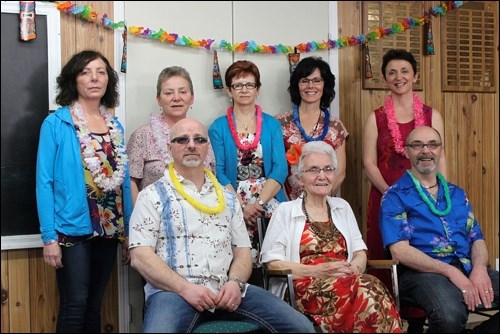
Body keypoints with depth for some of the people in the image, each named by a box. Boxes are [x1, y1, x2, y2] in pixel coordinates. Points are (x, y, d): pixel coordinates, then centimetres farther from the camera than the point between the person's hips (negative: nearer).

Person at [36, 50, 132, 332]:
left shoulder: (116, 126, 9)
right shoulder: (56, 123, -6)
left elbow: (124, 181, 12)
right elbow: (44, 182, -9)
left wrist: (128, 231, 9)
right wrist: (49, 236, -14)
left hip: (109, 229, 5)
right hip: (73, 228, -5)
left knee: (95, 304, 13)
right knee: (75, 305, -4)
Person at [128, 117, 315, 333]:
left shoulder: (228, 198, 19)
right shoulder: (152, 196, 5)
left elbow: (242, 249, 16)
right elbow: (140, 256, -3)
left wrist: (236, 282, -5)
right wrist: (185, 288, -15)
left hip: (226, 290, 4)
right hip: (173, 291, -4)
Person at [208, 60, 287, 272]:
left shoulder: (272, 125, 11)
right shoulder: (218, 127, 7)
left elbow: (280, 169, 1)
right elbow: (218, 172, 0)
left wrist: (259, 203, -11)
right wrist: (241, 206, -12)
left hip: (269, 202, 1)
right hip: (233, 205, -1)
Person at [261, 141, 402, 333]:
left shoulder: (342, 207, 22)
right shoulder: (285, 211, 7)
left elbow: (360, 252, 18)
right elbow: (273, 263, -1)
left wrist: (354, 268, -7)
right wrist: (317, 271, -13)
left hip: (345, 282, 5)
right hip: (305, 288, -4)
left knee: (371, 287, -34)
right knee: (365, 291, -34)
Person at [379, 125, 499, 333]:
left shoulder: (457, 194, 22)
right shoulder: (395, 196, 4)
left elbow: (477, 239, 16)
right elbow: (399, 251, -8)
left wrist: (480, 268, -8)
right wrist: (451, 272, -18)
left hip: (467, 266, 6)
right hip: (423, 270, -6)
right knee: (450, 316, -37)